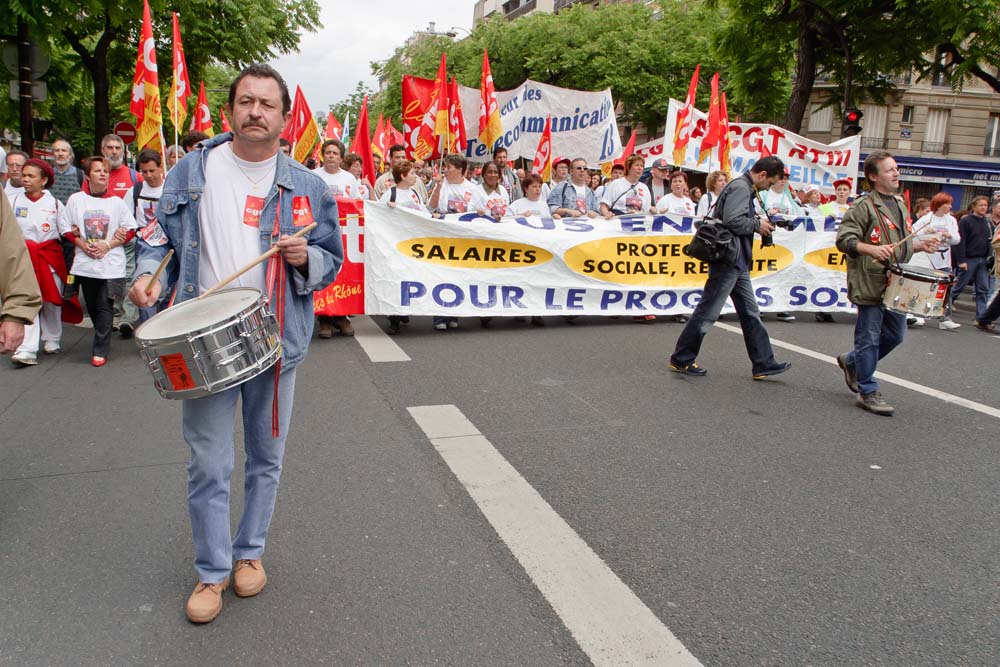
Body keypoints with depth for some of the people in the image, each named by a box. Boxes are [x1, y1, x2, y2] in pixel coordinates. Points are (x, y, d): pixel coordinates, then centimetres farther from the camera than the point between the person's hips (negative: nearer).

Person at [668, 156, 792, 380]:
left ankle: (763, 364, 16)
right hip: (728, 260, -11)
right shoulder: (740, 187, -13)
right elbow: (732, 220, -25)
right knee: (707, 312, -3)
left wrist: (759, 223, 7)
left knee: (750, 313, 11)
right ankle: (681, 360, 6)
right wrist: (757, 225, -11)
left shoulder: (745, 189, 18)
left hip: (737, 263, 11)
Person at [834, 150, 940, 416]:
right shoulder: (863, 206, -10)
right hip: (870, 284, -8)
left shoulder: (899, 203, 16)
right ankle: (868, 392, 9)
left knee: (895, 334, 15)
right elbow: (843, 239, -18)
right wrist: (871, 249, -31)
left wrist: (920, 245, 10)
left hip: (896, 284, 8)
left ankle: (851, 362, 34)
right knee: (870, 337, -1)